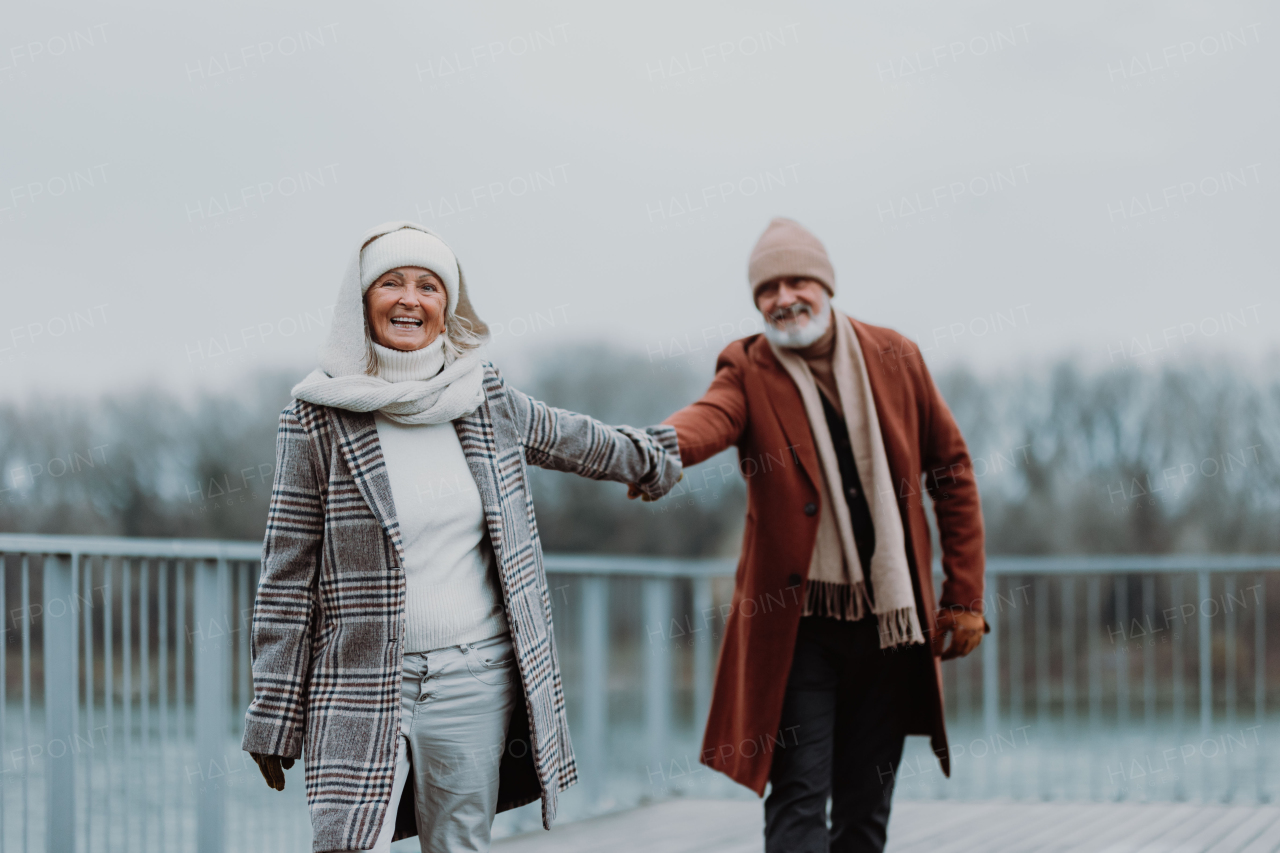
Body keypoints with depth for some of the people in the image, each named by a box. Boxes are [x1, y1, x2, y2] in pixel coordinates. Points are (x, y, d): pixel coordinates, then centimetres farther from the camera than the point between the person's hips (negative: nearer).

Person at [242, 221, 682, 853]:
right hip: (361, 687, -3)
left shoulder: (487, 402, 5)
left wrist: (646, 457, 46)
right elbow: (287, 574, -2)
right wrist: (272, 718, -2)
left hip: (473, 679, 3)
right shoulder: (318, 418, -3)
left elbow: (573, 441, 28)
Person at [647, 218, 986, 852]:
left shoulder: (894, 357, 4)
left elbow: (951, 470, 10)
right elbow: (710, 417, -27)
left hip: (891, 620, 3)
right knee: (798, 797, -7)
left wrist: (964, 594, 6)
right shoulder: (747, 370, -3)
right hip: (799, 619, -3)